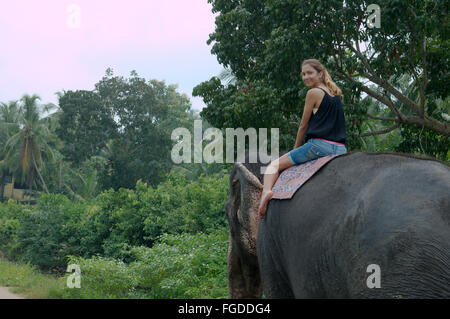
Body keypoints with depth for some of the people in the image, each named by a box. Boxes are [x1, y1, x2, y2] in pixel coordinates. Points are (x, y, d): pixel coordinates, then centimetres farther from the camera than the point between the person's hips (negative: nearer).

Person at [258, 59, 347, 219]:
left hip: (320, 145, -7)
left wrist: (296, 149, 15)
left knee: (273, 166, -1)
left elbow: (303, 126, 2)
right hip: (341, 149, 7)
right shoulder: (336, 94, 21)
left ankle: (266, 191, -24)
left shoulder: (314, 92, -1)